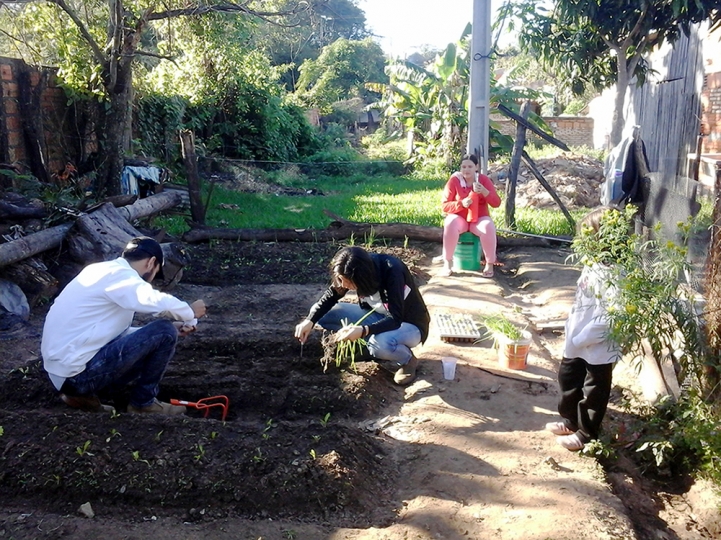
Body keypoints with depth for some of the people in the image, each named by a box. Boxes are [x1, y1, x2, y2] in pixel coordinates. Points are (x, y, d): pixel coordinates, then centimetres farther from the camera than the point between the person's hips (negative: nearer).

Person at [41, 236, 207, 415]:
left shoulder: (104, 271, 16)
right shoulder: (119, 275, -13)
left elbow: (115, 331, 20)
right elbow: (160, 303, -32)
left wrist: (172, 328, 16)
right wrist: (190, 313, -10)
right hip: (78, 370, -10)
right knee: (164, 334, -11)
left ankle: (82, 393, 13)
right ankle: (143, 402, 6)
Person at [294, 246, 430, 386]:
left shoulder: (392, 271, -32)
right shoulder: (359, 268, -15)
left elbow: (395, 320, -35)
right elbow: (330, 297, -6)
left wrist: (364, 331, -49)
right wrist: (310, 320, -21)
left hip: (410, 325, -6)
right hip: (380, 317, 6)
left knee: (380, 343, -40)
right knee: (325, 314, -9)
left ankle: (408, 360, -6)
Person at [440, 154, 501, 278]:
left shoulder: (484, 180, -3)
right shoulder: (454, 180, -7)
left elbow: (496, 203, -9)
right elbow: (444, 205, -8)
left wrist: (484, 191, -25)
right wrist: (461, 203, -25)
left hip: (479, 219, 1)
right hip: (459, 218, -1)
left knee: (488, 227, -33)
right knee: (450, 224, -36)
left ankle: (490, 264, -13)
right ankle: (447, 263, -21)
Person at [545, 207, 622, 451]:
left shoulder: (615, 274, -26)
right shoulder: (593, 264, 2)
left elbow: (609, 316, -30)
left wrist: (582, 337, -25)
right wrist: (571, 329, 11)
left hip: (598, 347, -9)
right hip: (576, 341, 9)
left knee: (593, 392, 11)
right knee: (568, 379, 24)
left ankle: (586, 434, 29)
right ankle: (571, 421, 44)